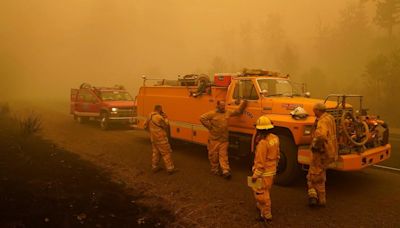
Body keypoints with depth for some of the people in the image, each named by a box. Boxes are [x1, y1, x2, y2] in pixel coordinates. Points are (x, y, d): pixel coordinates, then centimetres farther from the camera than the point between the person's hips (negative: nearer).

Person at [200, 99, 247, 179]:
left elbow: (238, 112, 13)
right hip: (214, 139, -3)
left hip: (224, 139, 3)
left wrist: (243, 104, 0)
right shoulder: (213, 113, -9)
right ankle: (214, 169, 21)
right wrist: (209, 126, -10)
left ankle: (226, 171, -2)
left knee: (223, 155, 2)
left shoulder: (228, 112, 7)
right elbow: (202, 118, -12)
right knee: (214, 155, 7)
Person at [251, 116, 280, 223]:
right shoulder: (275, 138, -2)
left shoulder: (263, 143, -28)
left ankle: (266, 216, 16)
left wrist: (255, 175, -17)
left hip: (264, 173, -9)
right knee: (265, 191, 26)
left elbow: (260, 162, -25)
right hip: (272, 171, 9)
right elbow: (277, 155, 10)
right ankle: (261, 206, 45)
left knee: (261, 193, 6)